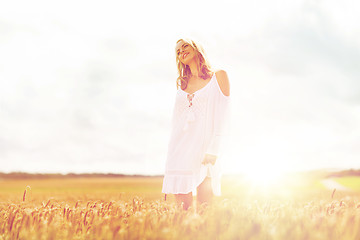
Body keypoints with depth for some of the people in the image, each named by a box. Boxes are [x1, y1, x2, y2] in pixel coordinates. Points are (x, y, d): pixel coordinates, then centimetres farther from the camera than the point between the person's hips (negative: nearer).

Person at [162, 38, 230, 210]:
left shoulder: (218, 76, 6)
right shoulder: (181, 84, 19)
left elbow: (220, 117, -2)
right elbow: (176, 121, 16)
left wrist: (213, 150, -13)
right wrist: (171, 152, 7)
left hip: (204, 147, -3)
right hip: (179, 149, 4)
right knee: (183, 209, -1)